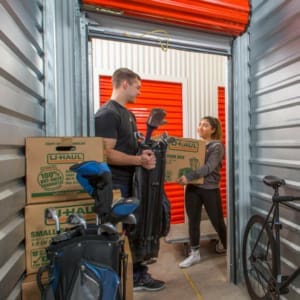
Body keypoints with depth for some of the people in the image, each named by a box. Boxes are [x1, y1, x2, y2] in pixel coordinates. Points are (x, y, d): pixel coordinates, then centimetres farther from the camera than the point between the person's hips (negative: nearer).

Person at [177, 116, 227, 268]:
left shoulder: (217, 146, -7)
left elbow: (208, 167, -20)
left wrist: (188, 176, -32)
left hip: (210, 189, -4)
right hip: (192, 188, 4)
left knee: (217, 220, 11)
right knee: (193, 221, 9)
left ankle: (225, 245, 41)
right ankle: (194, 253, 25)